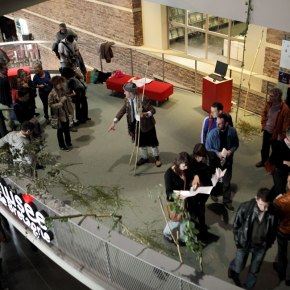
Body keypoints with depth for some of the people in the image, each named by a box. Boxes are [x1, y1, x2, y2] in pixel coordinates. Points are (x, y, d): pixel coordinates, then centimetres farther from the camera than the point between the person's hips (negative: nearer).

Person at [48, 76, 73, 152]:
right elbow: (50, 105, -21)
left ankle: (68, 142, 44)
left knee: (67, 128, 22)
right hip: (59, 115, -6)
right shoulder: (52, 94, -24)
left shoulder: (62, 89, -3)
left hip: (65, 113, 6)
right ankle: (62, 145, 30)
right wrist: (60, 103, -29)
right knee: (60, 130, 11)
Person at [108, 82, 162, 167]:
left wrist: (145, 114, -48)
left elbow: (153, 110, -27)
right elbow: (123, 110, 3)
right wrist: (114, 122, -5)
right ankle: (144, 157, 44)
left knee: (152, 142, 13)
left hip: (146, 124, -6)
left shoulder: (142, 99, -30)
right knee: (140, 142, 20)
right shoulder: (127, 99, -9)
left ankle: (157, 157, 39)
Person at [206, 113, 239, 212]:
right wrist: (218, 153, -28)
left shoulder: (233, 131, -17)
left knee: (227, 182, 11)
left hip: (228, 161, 1)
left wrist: (231, 150, -21)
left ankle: (226, 201, 30)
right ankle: (213, 193, 52)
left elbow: (236, 144, -1)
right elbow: (208, 149, -12)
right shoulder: (212, 133, -23)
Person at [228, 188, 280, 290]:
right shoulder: (245, 208, -27)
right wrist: (238, 243, -5)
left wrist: (269, 244, 3)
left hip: (261, 247, 1)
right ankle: (233, 267, 54)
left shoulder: (275, 210, -22)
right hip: (244, 245, -1)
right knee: (239, 268, 18)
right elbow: (236, 226, -10)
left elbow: (275, 228, -3)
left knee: (254, 271, 21)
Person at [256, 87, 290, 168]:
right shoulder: (269, 104, -8)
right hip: (266, 131, 6)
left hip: (276, 134, -6)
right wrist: (263, 124, 6)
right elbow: (264, 113, 13)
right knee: (264, 148, 24)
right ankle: (264, 161, 47)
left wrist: (282, 136, -15)